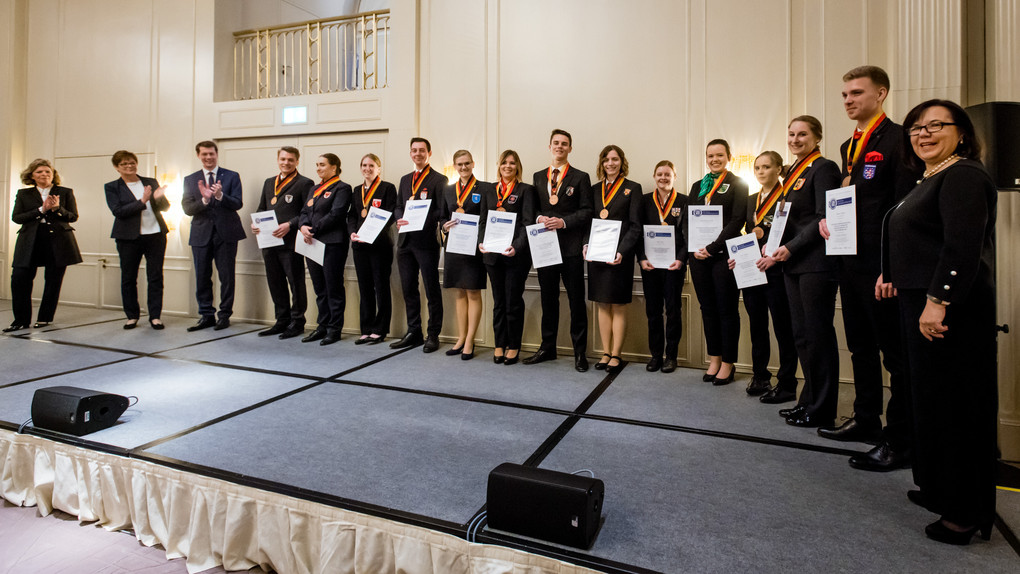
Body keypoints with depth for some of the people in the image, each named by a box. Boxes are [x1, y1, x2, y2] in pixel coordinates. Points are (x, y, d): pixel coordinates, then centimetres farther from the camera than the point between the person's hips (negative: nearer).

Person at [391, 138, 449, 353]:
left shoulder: (439, 179, -2)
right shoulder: (405, 179, 19)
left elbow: (442, 212, -9)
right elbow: (398, 207, 17)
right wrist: (400, 219, -4)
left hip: (426, 241, -6)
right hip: (405, 241, 7)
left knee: (432, 290, 1)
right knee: (408, 289, 11)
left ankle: (433, 335, 9)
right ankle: (413, 332, 22)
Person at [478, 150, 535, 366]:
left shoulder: (525, 190, 2)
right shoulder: (488, 191, 15)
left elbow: (528, 222, -7)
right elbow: (483, 221, 14)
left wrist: (517, 246, -20)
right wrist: (481, 242, -4)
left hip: (516, 254, -4)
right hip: (493, 255, 4)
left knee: (514, 301, 1)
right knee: (498, 301, 10)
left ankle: (514, 346, 14)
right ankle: (499, 345, 20)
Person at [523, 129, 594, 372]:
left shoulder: (580, 177, 3)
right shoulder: (538, 177, 14)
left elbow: (586, 211, -3)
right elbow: (533, 208, 14)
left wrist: (564, 221, -16)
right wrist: (539, 218, -7)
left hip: (571, 246, -3)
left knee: (576, 300, 1)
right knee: (548, 298, 11)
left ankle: (580, 352, 11)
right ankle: (547, 348, 22)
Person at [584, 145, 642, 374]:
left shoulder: (632, 188, 2)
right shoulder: (595, 190, 14)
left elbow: (635, 226, -4)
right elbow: (590, 222, 13)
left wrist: (622, 251, -16)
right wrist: (586, 244, -5)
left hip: (620, 255, -4)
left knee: (618, 306, 2)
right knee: (603, 306, 8)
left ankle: (616, 355, 10)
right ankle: (606, 353, 17)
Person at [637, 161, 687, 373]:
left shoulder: (684, 201, 3)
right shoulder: (645, 201, 8)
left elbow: (688, 234, -1)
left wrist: (681, 259, -14)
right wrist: (642, 258, -8)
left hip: (674, 263, -2)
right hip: (650, 263, 2)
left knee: (673, 310, 4)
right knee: (653, 310, 6)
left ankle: (671, 355, 15)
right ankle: (655, 354, 17)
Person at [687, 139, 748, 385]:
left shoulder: (737, 184, 2)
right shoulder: (697, 186, 16)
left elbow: (737, 220, -8)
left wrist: (712, 247, -15)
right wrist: (694, 249, -4)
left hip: (724, 255, -5)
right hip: (699, 255, 5)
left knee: (727, 309, 1)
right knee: (708, 308, 9)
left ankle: (727, 363, 10)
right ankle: (714, 359, 19)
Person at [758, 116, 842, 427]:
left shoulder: (823, 168, -6)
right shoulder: (793, 172, 19)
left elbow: (823, 218, -14)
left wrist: (790, 248, -19)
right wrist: (774, 245, 6)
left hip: (816, 263, -8)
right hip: (793, 263, 9)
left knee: (818, 334, -2)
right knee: (801, 335, 12)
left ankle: (821, 410, 8)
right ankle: (808, 401, 22)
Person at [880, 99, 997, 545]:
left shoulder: (964, 176, -12)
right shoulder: (928, 180, 17)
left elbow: (963, 245, -23)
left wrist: (938, 301, -27)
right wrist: (891, 274, 13)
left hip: (950, 310, -10)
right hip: (921, 302, 10)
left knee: (955, 403, -1)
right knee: (931, 397, 17)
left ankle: (966, 512, 12)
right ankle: (937, 488, 31)